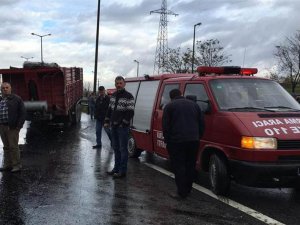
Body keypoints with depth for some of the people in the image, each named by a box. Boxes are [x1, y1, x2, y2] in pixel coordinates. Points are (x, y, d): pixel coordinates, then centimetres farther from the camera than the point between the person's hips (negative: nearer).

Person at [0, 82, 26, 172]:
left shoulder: (16, 99, -1)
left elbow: (22, 113, -4)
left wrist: (19, 125, -11)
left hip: (12, 127, -6)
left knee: (13, 146, -5)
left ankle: (17, 165, 2)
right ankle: (7, 165, 17)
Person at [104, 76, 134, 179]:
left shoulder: (128, 96, -10)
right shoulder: (113, 95, 14)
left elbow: (130, 112, -13)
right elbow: (110, 109, 21)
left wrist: (123, 123, -17)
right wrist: (107, 121, 13)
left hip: (123, 127, -8)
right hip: (114, 126, 8)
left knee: (123, 149, -3)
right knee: (116, 148, 14)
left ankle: (122, 171, 2)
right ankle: (116, 168, 25)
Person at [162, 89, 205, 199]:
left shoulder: (169, 106, 2)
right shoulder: (194, 104, 16)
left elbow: (165, 126, -3)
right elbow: (201, 123, 15)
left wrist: (167, 140, 6)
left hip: (176, 141, -4)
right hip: (193, 140, 5)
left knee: (179, 166, 0)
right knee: (190, 166, 14)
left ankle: (182, 192, -2)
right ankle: (188, 189, 21)